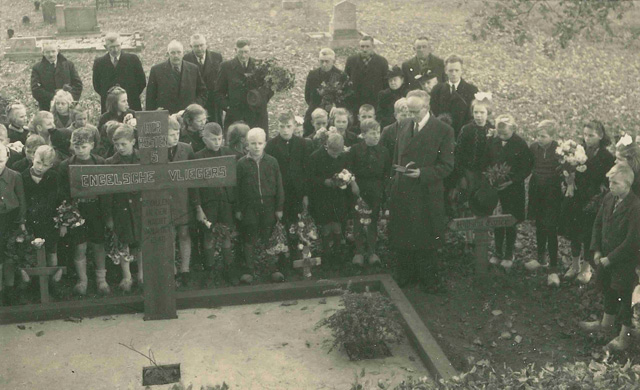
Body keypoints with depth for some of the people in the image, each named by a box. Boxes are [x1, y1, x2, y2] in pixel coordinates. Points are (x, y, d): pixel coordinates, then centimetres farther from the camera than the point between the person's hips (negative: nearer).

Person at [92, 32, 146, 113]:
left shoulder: (133, 59, 0)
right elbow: (96, 85, 9)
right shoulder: (99, 62, 3)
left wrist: (133, 96, -1)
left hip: (132, 107, 0)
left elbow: (142, 82, 3)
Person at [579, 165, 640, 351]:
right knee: (608, 290, 24)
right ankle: (606, 323, 46)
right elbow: (598, 224, 8)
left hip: (625, 261, -7)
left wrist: (610, 258, -17)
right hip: (606, 256, 7)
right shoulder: (609, 198, -4)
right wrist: (596, 250, 1)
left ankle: (625, 336, 25)